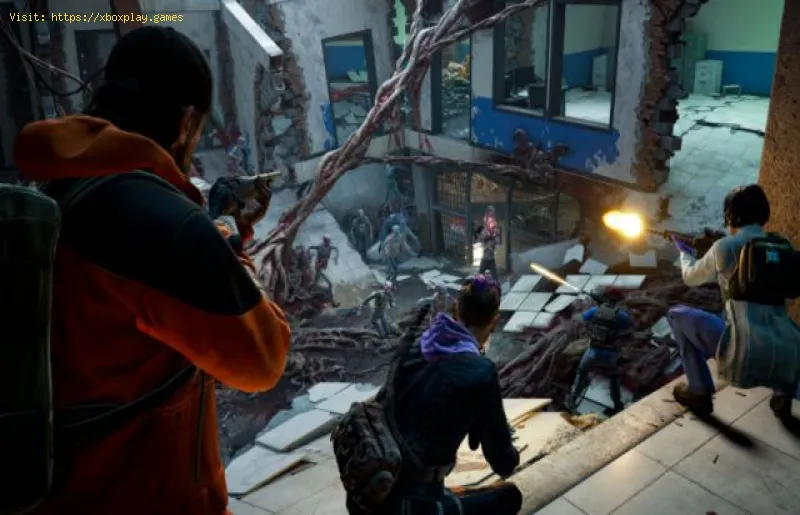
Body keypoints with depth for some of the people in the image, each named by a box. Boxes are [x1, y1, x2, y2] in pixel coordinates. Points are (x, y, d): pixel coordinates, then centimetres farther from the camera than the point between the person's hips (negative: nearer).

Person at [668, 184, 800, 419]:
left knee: (678, 315, 15)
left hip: (746, 358, -5)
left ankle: (699, 393, 21)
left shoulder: (725, 246, -1)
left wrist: (686, 253, 39)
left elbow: (691, 277, 18)